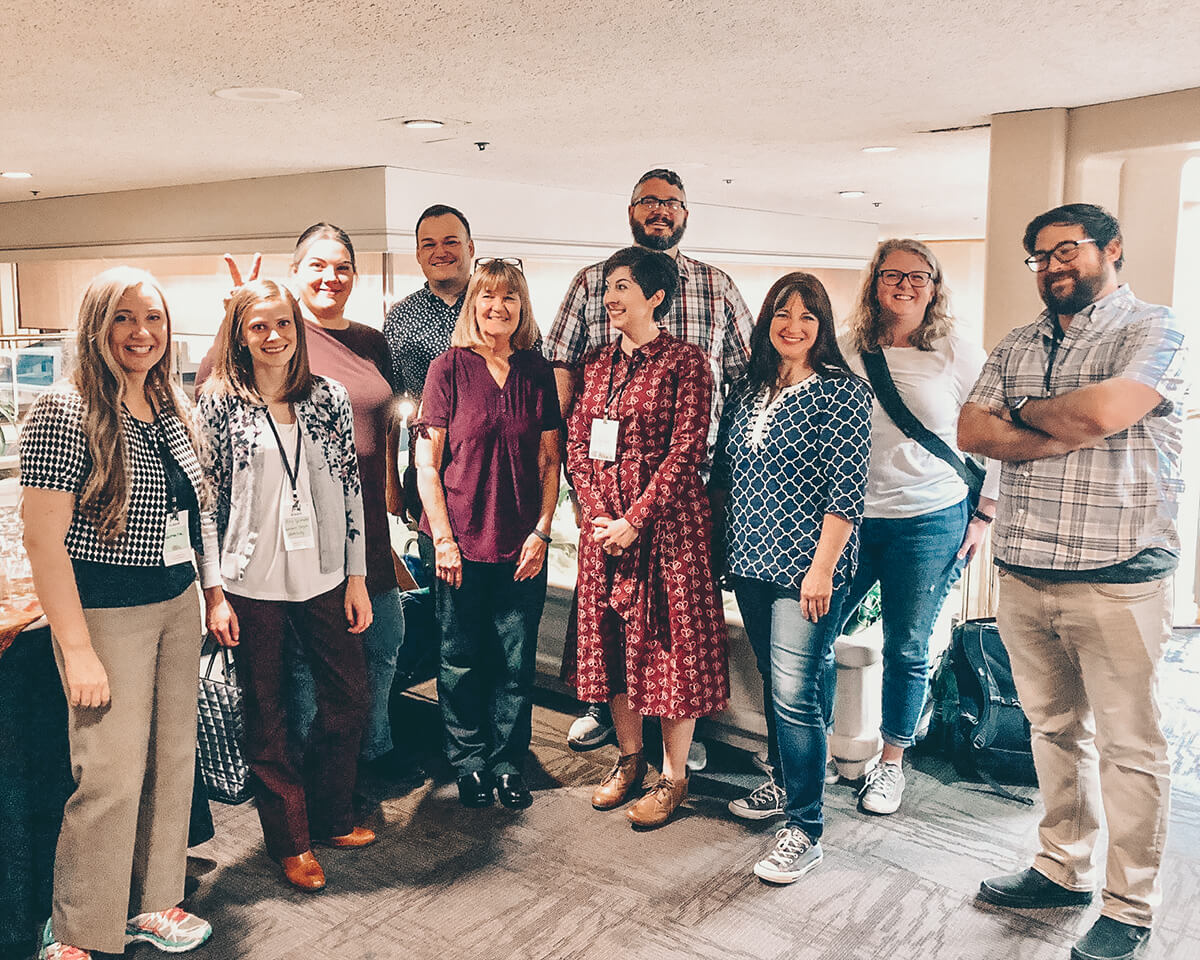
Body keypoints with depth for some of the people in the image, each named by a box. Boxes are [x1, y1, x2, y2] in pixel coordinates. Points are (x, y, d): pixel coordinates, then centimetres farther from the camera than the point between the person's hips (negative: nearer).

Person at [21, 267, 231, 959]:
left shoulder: (174, 409, 8)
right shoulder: (64, 413, -14)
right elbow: (43, 540, -16)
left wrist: (215, 592, 14)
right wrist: (78, 650, -17)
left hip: (179, 606, 7)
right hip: (107, 613, -7)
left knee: (175, 760, 13)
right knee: (112, 778, -3)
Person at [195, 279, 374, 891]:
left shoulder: (329, 398, 4)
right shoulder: (218, 403, -4)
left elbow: (350, 488, 6)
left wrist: (356, 575, 4)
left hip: (322, 576, 3)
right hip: (252, 582, -3)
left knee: (349, 698, 11)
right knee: (266, 715, 8)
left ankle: (330, 817, 32)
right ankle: (289, 840, 25)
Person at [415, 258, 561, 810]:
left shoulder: (537, 373, 5)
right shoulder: (449, 368, -3)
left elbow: (549, 461, 8)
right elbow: (427, 462, -3)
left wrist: (542, 531, 0)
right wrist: (443, 538, -8)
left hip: (522, 544, 2)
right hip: (459, 541, -2)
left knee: (517, 661, 7)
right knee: (461, 660, 8)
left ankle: (508, 764, 23)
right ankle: (469, 763, 25)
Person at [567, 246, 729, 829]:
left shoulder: (684, 362, -6)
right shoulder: (597, 362, 11)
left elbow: (686, 452, -13)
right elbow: (576, 444, 8)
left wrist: (635, 520, -16)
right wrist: (599, 515, -5)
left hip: (666, 521, -6)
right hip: (603, 522, 6)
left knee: (670, 642, 1)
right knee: (611, 638, 12)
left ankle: (673, 777, 15)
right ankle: (629, 758, 30)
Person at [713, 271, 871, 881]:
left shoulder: (841, 392, -8)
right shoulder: (749, 389, 11)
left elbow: (847, 489, -13)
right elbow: (724, 473, 17)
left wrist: (822, 568, -18)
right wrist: (727, 545, 12)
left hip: (807, 570, -6)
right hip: (752, 562, 6)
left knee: (795, 693, -7)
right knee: (773, 682, 19)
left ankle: (805, 831, 4)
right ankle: (782, 782, 38)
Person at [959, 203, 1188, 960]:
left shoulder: (1154, 332, -5)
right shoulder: (1017, 348, 13)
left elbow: (1098, 413, -22)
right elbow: (972, 430, 1)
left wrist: (1024, 412, -4)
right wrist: (1066, 437, -12)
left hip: (1116, 579, -6)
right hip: (1024, 577, 6)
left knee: (1128, 746, 4)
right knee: (1055, 728, 17)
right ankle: (1065, 870, 32)